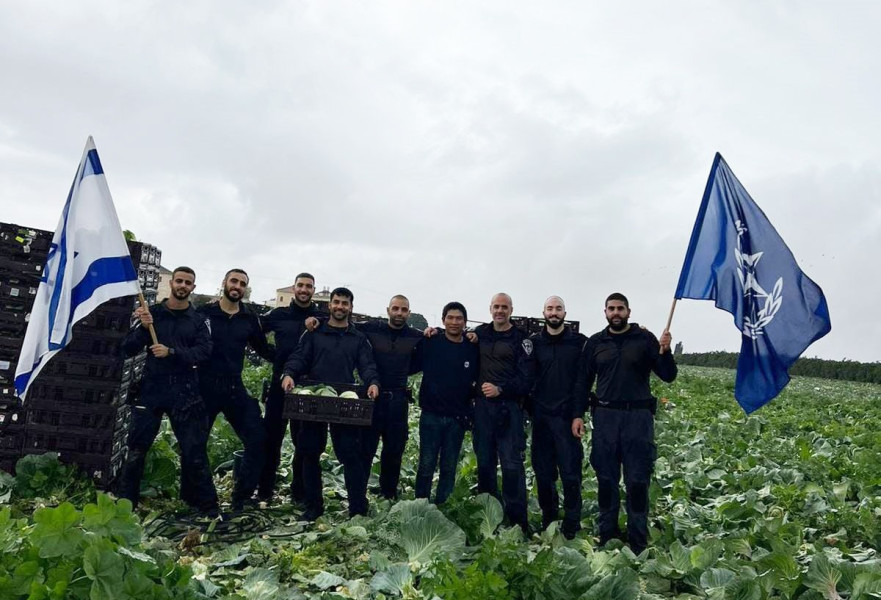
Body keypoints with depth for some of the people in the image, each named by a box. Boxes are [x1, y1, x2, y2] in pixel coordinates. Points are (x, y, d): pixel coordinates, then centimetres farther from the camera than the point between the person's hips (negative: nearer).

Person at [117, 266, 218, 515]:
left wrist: (172, 352, -20)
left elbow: (204, 351, -7)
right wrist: (143, 328, -15)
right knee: (137, 449, 4)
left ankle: (207, 505, 9)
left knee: (194, 450, 0)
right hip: (152, 389, 1)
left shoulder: (197, 320, 7)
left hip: (184, 392, -1)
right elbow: (127, 349, 3)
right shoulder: (152, 312, 7)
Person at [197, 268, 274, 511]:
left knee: (258, 439, -4)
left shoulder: (250, 318, 6)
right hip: (205, 387, -2)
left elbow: (263, 349, 14)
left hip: (235, 388, 3)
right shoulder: (204, 313, -2)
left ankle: (241, 497, 9)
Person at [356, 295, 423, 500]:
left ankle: (389, 495, 27)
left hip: (398, 400, 2)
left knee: (394, 451, 12)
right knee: (365, 448, 1)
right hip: (372, 396, -2)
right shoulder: (370, 329, -2)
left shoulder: (416, 337, 3)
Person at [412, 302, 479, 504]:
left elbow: (478, 379, 12)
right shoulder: (430, 343, -2)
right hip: (431, 415, -2)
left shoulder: (473, 349, 3)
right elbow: (412, 366, -3)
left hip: (457, 418, 2)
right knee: (426, 466, 2)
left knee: (449, 468, 10)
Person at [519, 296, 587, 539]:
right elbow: (526, 378, 0)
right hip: (541, 415, 2)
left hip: (567, 416, -2)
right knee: (543, 471, 10)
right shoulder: (533, 342, 5)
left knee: (570, 472, -2)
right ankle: (547, 519, 25)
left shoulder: (579, 342, 1)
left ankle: (571, 525, 12)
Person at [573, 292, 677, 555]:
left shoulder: (645, 338, 2)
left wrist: (665, 352, -18)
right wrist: (578, 414, 2)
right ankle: (606, 538, 20)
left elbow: (668, 376, 0)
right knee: (606, 479, 8)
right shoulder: (595, 342, 8)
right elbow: (583, 381, 10)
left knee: (638, 481, 2)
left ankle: (638, 544, 12)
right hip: (605, 416, 2)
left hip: (638, 416, -2)